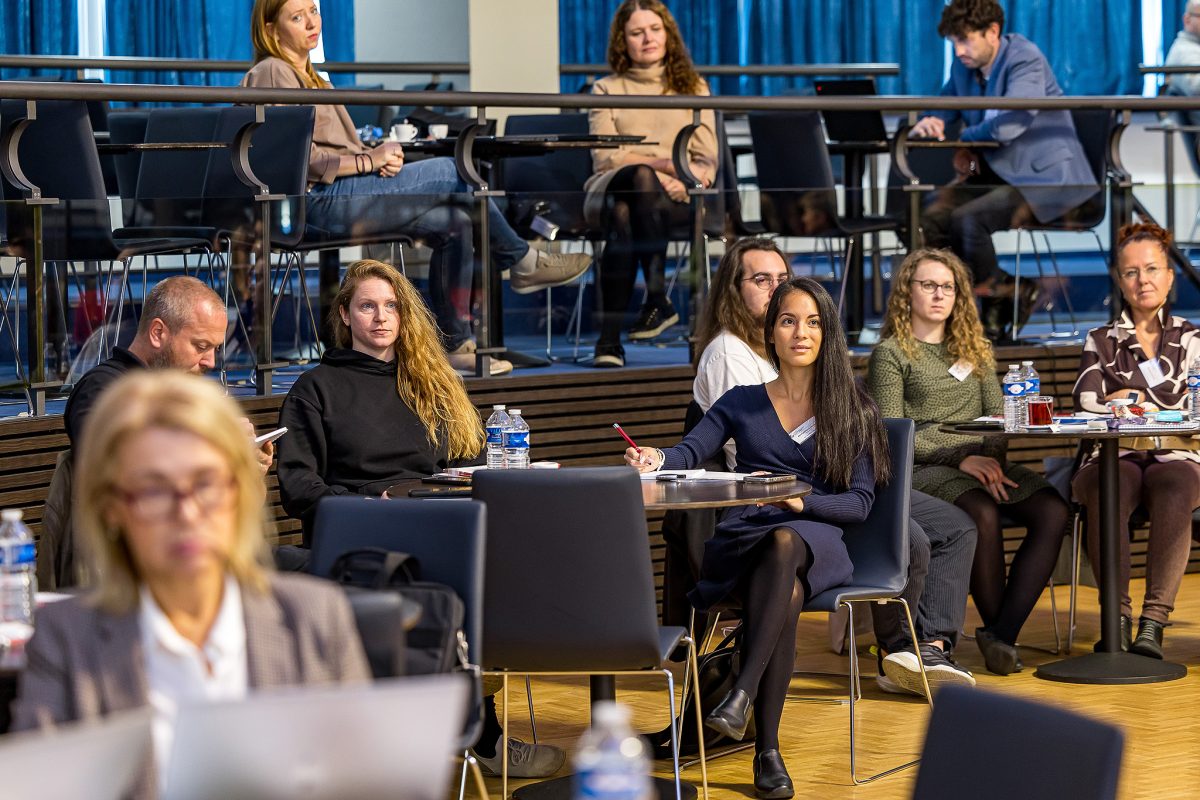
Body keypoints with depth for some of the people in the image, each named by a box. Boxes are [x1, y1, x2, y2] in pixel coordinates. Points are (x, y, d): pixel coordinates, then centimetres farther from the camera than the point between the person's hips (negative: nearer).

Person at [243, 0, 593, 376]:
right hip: (321, 200, -10)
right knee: (453, 173, -14)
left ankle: (454, 343, -5)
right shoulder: (272, 74, -5)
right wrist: (368, 162, -13)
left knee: (455, 222, -7)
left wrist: (378, 155, 2)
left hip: (343, 194, 10)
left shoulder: (306, 75, 26)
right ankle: (522, 263, 2)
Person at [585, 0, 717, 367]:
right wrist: (662, 162, -14)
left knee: (624, 214, -37)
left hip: (674, 197, 0)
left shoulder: (692, 88, 21)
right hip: (610, 188, 0)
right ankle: (658, 299, -45)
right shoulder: (606, 89, 18)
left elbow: (707, 160, 12)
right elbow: (604, 156, 2)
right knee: (640, 177, -39)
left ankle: (610, 337, -44)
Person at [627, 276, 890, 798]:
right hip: (743, 539, 1)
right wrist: (656, 460, -22)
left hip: (816, 540, -1)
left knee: (784, 542, -40)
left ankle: (741, 696, -48)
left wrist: (801, 502, -14)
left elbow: (860, 502, 5)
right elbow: (692, 451, 2)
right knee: (787, 595, -36)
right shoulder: (741, 404, 19)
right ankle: (767, 750, -38)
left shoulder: (854, 413, 14)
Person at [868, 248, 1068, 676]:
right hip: (922, 468, -5)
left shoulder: (975, 348, 23)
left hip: (983, 462, 5)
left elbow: (998, 416, 17)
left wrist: (993, 458, -7)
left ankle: (1002, 634, -27)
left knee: (1052, 511, -24)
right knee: (983, 513, -37)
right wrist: (961, 459, -16)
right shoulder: (891, 354, 5)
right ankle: (995, 629, -21)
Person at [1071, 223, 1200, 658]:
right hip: (1114, 457, 1)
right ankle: (1117, 618, -37)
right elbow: (1087, 401, 0)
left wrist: (1133, 398, 2)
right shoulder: (1100, 342, 18)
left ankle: (1154, 622, -41)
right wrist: (1158, 405, -4)